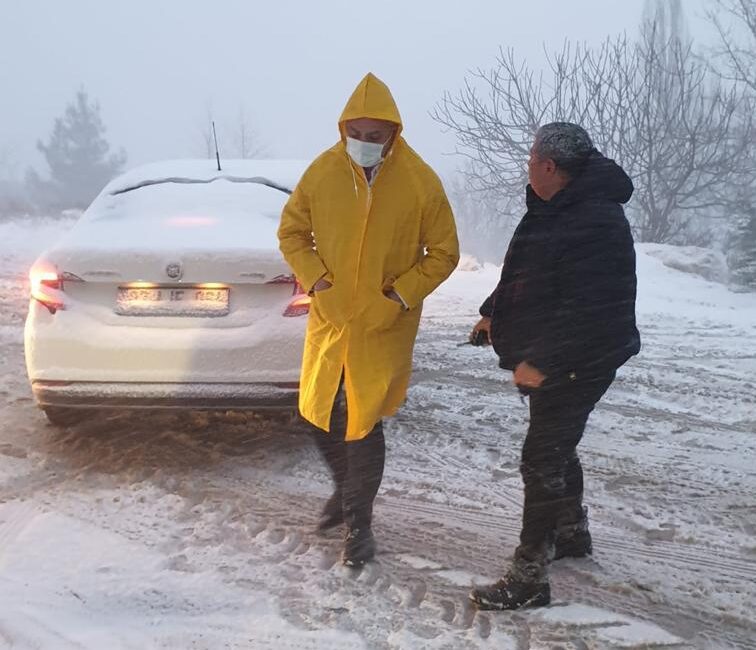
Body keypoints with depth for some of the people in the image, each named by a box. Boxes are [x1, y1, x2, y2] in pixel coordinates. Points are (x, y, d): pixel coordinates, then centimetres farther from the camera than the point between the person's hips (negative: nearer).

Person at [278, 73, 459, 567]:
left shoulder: (420, 182, -11)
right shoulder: (323, 171, -5)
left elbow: (444, 253, -3)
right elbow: (292, 230, 6)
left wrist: (399, 296, -13)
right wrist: (315, 281, -8)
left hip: (384, 326, -3)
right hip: (330, 317, 3)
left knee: (364, 423, -2)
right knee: (320, 414, 11)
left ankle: (360, 521, 17)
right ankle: (347, 489, 39)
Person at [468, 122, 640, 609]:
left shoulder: (596, 221, -24)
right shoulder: (556, 209, 8)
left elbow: (588, 308, -29)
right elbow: (523, 274, 22)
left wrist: (542, 362, -27)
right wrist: (495, 313, 25)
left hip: (579, 363, -10)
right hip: (551, 359, 10)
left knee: (542, 462, -7)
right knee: (556, 449, 23)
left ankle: (529, 579, 1)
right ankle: (572, 533, 43)